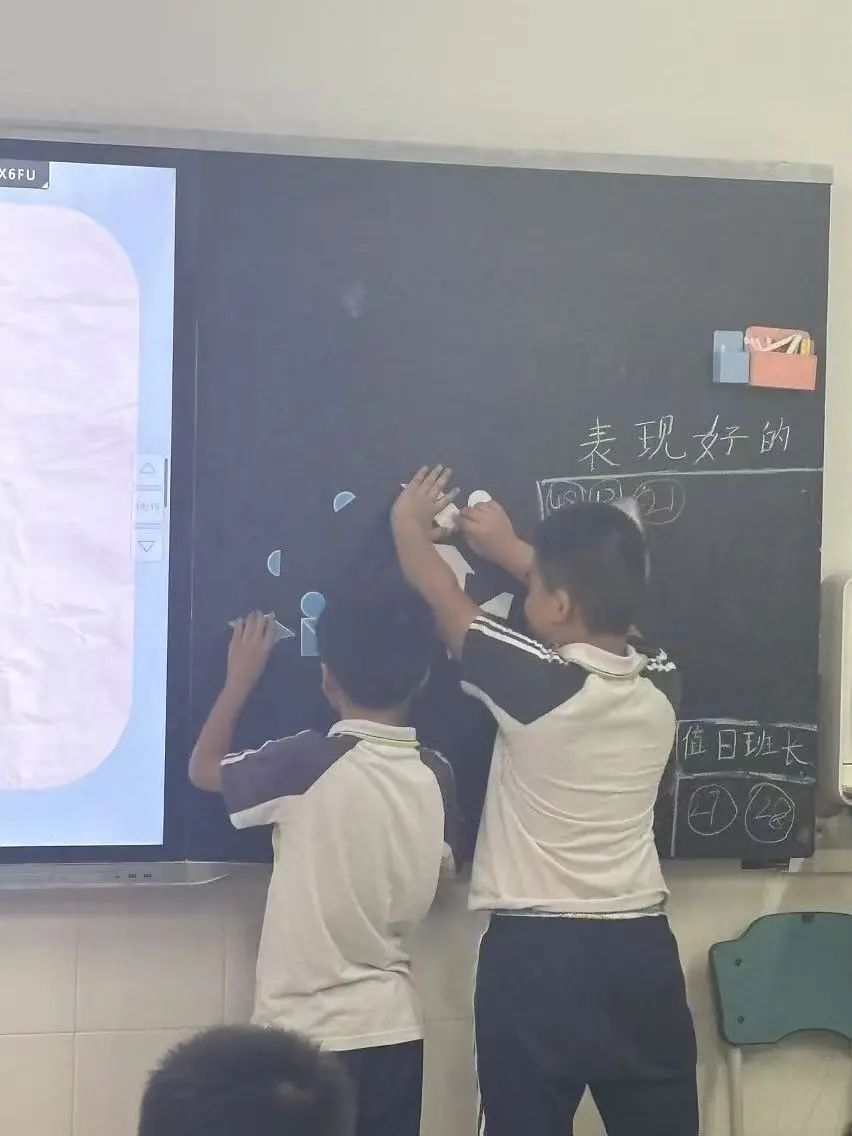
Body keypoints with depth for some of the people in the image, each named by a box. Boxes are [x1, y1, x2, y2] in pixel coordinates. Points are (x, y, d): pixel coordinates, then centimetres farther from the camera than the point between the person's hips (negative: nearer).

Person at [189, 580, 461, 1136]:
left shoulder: (307, 763, -16)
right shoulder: (436, 775, -2)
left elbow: (203, 768, 2)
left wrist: (241, 678, 13)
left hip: (306, 1032, -4)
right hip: (393, 1027, 5)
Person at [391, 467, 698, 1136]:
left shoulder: (535, 683, -15)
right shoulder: (662, 685, -1)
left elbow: (440, 594, 1)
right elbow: (604, 610, 22)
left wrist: (409, 523, 20)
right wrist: (511, 548, 31)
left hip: (535, 956, -5)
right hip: (640, 952, 5)